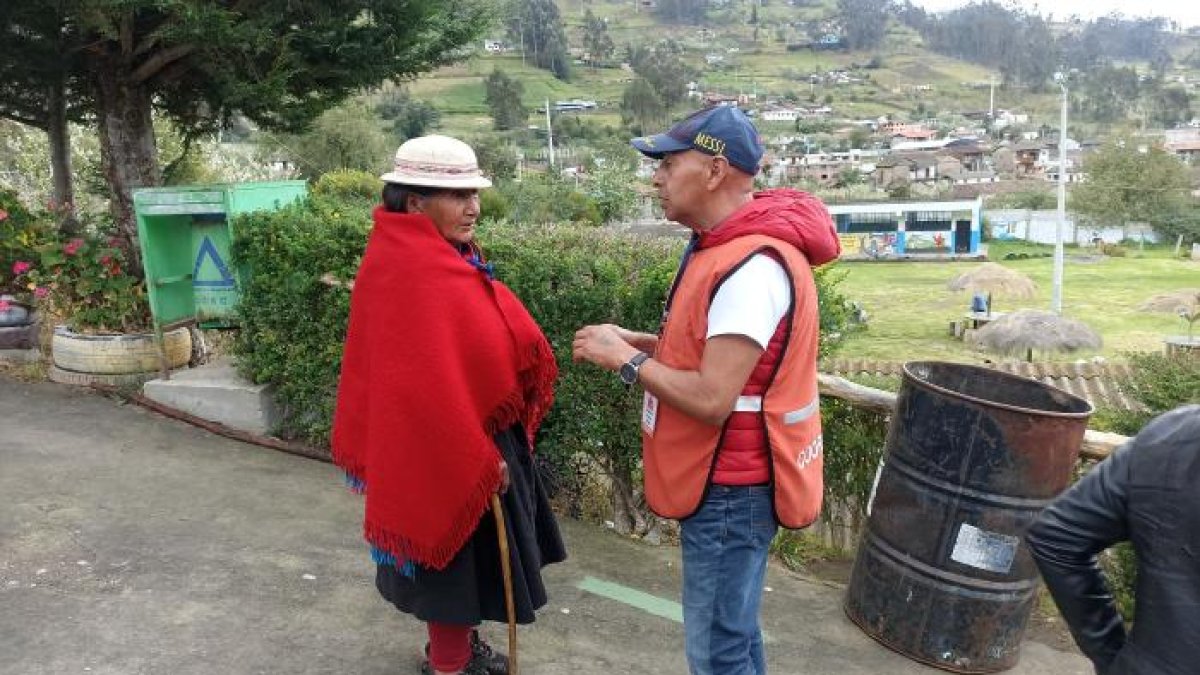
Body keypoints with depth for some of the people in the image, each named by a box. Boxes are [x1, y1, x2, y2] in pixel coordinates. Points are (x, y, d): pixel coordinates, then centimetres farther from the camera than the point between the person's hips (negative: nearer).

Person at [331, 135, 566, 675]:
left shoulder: (436, 257, 5)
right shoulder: (411, 270, -25)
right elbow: (430, 379, -28)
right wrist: (479, 456, -22)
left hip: (463, 437, 10)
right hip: (451, 448, -10)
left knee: (470, 562, 24)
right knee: (461, 562, 7)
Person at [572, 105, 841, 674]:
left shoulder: (753, 265, -26)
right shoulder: (727, 245, 8)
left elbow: (711, 398, -29)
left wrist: (625, 359, -16)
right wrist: (638, 340, 3)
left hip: (731, 488, -10)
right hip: (723, 479, 10)